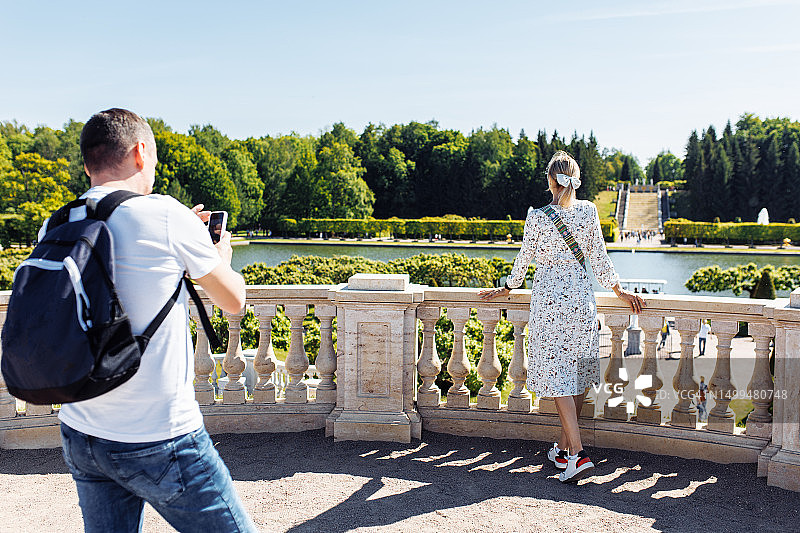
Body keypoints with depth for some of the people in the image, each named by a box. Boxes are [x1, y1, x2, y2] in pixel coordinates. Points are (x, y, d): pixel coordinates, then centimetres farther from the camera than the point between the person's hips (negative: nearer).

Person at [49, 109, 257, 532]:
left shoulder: (54, 229, 3)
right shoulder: (164, 215, -14)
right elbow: (233, 301, -2)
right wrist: (220, 255, 18)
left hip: (80, 435, 7)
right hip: (159, 442, -6)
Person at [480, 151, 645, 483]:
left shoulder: (537, 216, -9)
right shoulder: (589, 212, -1)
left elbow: (524, 259, 0)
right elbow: (599, 258, 4)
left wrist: (507, 289, 16)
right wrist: (619, 291, 17)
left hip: (548, 298, -3)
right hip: (581, 297, 4)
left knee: (557, 374, -2)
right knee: (577, 373, 13)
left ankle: (577, 454, -11)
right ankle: (563, 448, 23)